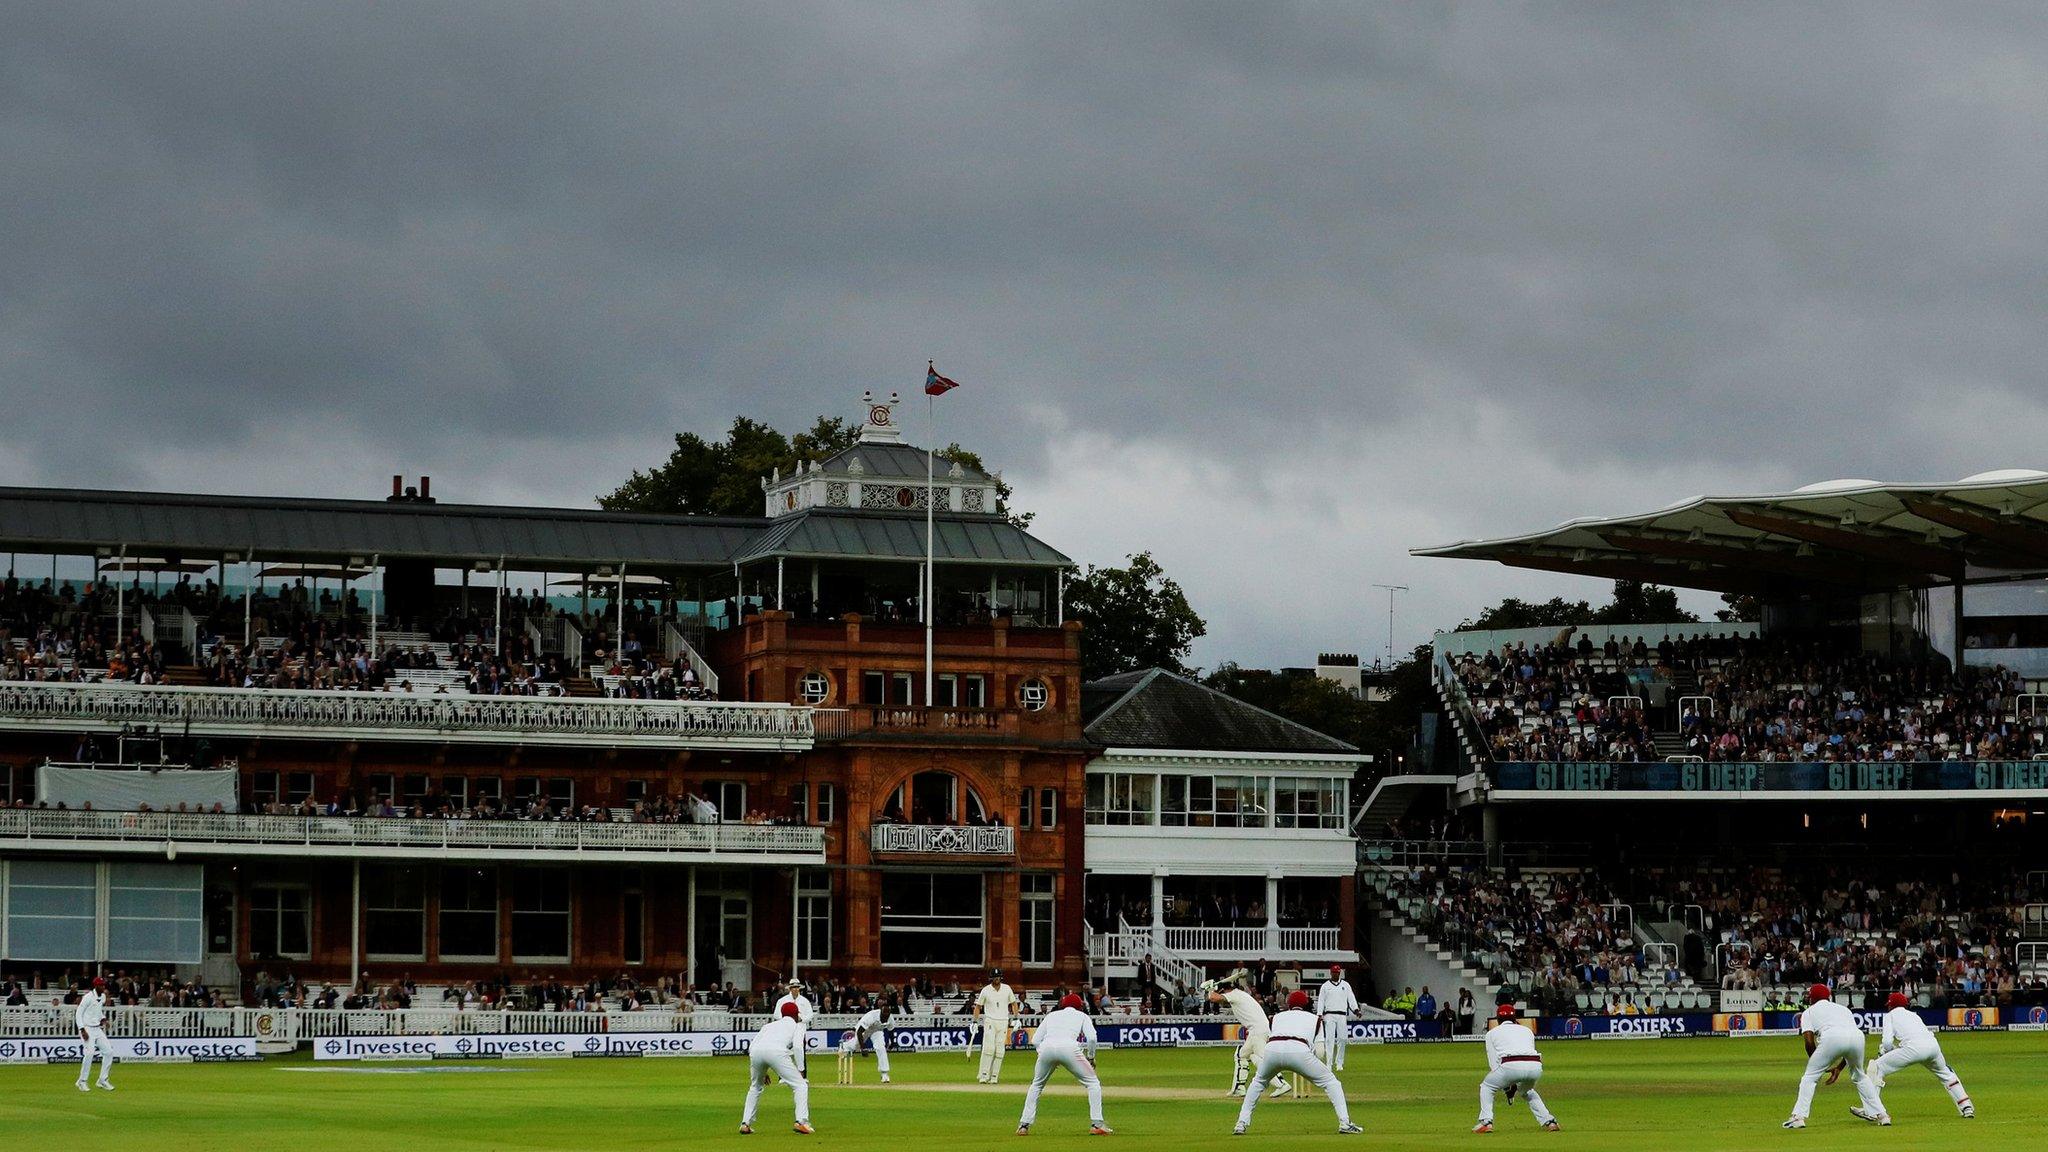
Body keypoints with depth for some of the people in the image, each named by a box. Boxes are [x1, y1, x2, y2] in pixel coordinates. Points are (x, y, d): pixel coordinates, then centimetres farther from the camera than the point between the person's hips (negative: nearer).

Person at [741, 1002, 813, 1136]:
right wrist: (800, 1069, 9)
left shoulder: (770, 1025, 38)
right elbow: (797, 1046, 6)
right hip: (776, 1051, -5)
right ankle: (801, 1122, -9)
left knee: (755, 1087, 28)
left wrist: (762, 1073, 35)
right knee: (801, 1085, 5)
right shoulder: (797, 1025, 27)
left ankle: (745, 1124, 21)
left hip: (755, 1051, 5)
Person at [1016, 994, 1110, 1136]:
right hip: (1069, 1048, -3)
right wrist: (1091, 1057, 20)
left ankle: (1024, 1125, 17)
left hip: (1046, 1047, 3)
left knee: (1036, 1085, 25)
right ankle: (1096, 1124, 1)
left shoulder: (1051, 1015, 32)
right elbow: (1091, 1037, 7)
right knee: (1093, 1083, 12)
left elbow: (1036, 1040, 22)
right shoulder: (1082, 1016, 25)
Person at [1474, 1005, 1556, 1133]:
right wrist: (1515, 1085, 30)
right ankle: (1549, 1121, 23)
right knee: (1527, 1091, 35)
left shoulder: (1492, 1033, 25)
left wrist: (1506, 1087, 21)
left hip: (1511, 1066, -4)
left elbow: (1493, 1063, 19)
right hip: (1536, 1066, 4)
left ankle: (1486, 1122, 8)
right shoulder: (1527, 1030, 34)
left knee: (1486, 1086, 22)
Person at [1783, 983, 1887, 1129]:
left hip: (1832, 1038, -4)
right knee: (1859, 1076, 28)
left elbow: (1809, 1041, 11)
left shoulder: (1809, 1012, 28)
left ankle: (1799, 1117, -1)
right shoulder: (1843, 1009, 39)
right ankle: (1881, 1115, 25)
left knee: (1810, 1077, 11)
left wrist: (1817, 1063, 23)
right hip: (1858, 1035, 4)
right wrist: (1839, 1067, 36)